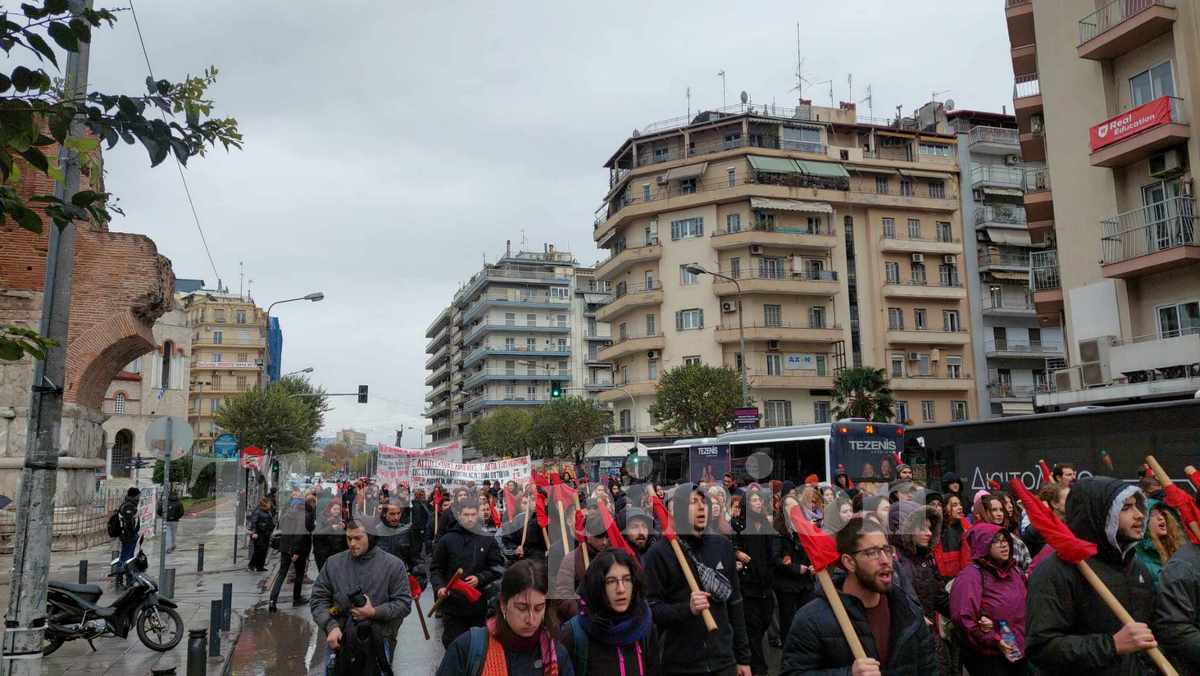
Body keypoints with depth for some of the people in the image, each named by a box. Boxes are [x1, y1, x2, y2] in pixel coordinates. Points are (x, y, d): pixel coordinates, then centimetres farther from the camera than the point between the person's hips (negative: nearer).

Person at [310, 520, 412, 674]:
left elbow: (404, 603, -1)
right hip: (340, 636, 2)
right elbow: (318, 599, 6)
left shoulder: (393, 565, -1)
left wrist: (374, 612, -14)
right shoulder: (333, 563, 6)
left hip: (378, 636, -2)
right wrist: (331, 626, -9)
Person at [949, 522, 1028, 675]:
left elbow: (1024, 609, 21)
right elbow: (962, 617, -22)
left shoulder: (1014, 571, 10)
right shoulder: (970, 576, -15)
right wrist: (994, 640, -20)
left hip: (1020, 653, 7)